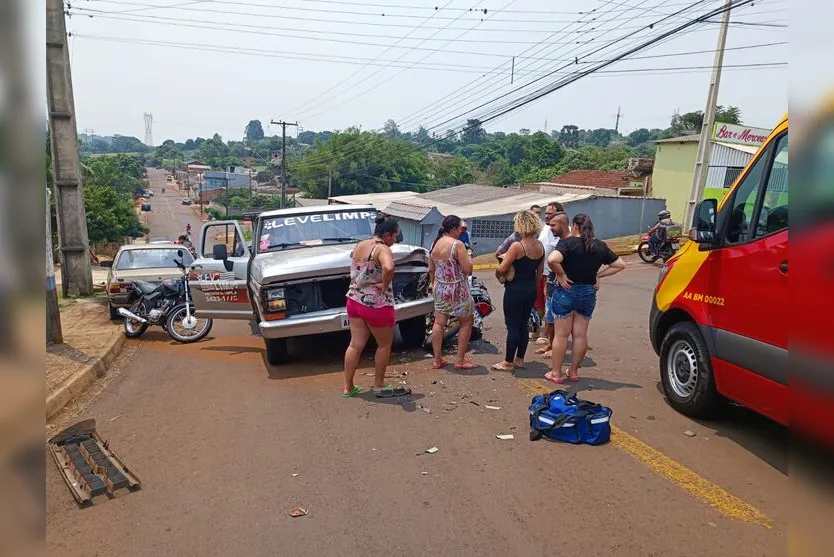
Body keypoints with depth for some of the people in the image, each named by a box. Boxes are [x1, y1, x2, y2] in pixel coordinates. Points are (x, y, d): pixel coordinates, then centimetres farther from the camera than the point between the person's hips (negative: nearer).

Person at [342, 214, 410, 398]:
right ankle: (379, 386, 21)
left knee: (355, 345, 11)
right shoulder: (383, 249, -18)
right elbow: (388, 268, -39)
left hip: (354, 301, 7)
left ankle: (348, 387, 16)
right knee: (385, 344, 12)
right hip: (376, 305, -7)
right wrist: (384, 285, -24)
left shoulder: (358, 246, 8)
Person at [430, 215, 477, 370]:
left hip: (440, 289, 7)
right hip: (457, 290, -6)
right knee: (467, 322, 9)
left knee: (439, 323, 11)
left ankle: (437, 360, 15)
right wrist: (468, 258, 2)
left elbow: (431, 270, 11)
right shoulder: (457, 244, -17)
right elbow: (468, 269, -17)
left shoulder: (435, 244, 4)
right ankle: (460, 360, 11)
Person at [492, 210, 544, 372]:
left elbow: (501, 269, -20)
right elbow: (540, 271, 12)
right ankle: (520, 359, 25)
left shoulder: (517, 246, -20)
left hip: (515, 291, -7)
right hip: (531, 290, 7)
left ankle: (508, 362, 8)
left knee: (513, 326, 0)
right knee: (523, 325, 16)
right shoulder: (540, 246, 3)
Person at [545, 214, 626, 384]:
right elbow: (620, 264, 10)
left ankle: (556, 373, 10)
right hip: (588, 293, 5)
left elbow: (552, 260, -30)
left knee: (561, 335, 4)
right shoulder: (600, 246, 3)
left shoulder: (568, 242, -12)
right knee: (580, 335, 12)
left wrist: (561, 275, -15)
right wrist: (598, 275, 6)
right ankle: (573, 372, 21)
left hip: (566, 291, -4)